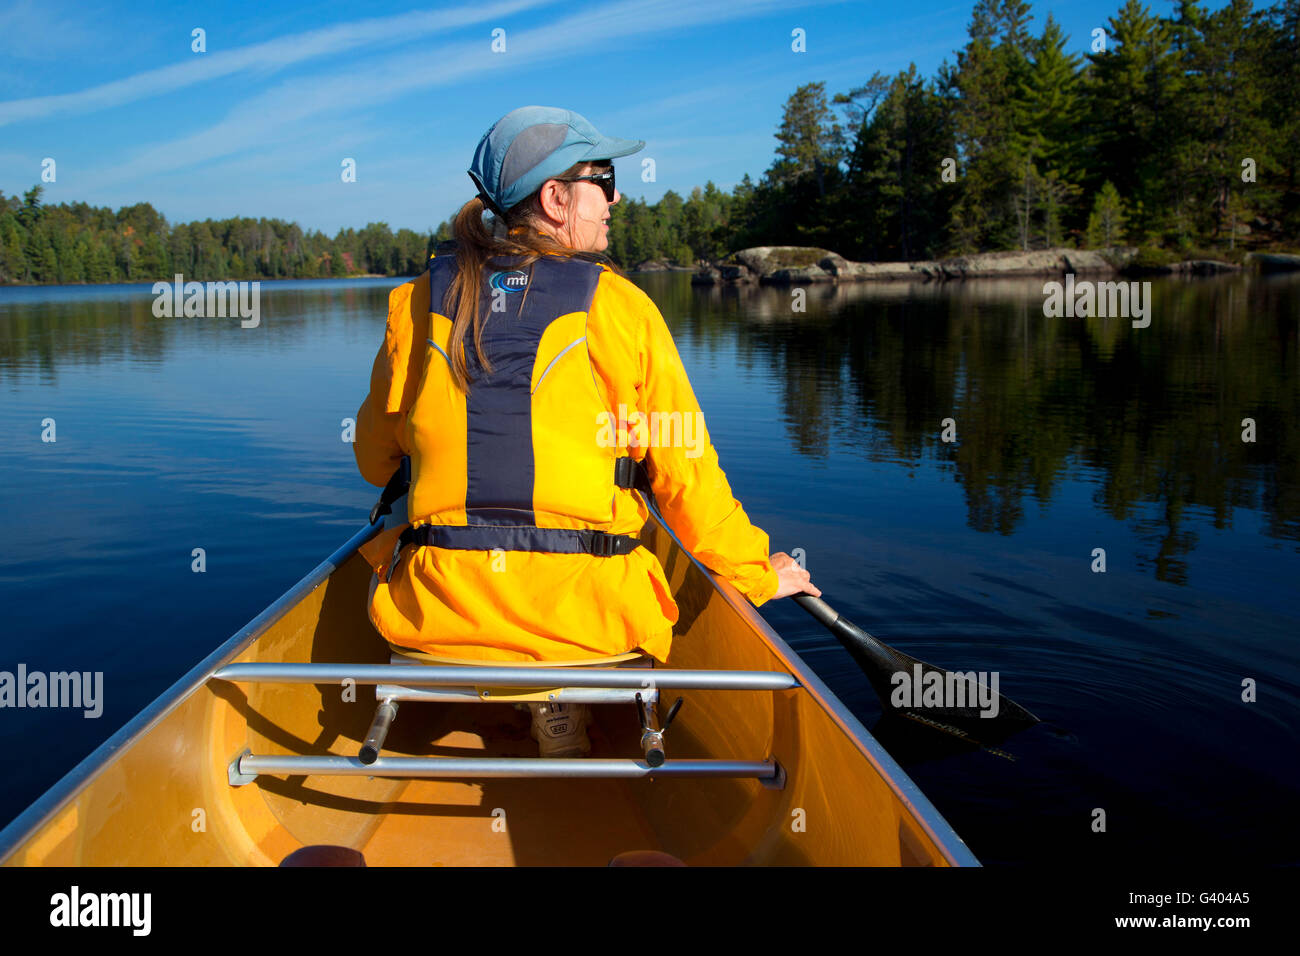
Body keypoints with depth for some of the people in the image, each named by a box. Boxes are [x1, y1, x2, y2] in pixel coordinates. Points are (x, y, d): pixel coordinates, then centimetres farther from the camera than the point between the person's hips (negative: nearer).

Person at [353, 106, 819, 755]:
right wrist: (755, 573, 15)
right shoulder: (619, 307, -4)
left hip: (436, 611, 2)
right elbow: (687, 472, -1)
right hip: (582, 614, -1)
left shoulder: (420, 300, 4)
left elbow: (373, 460, 17)